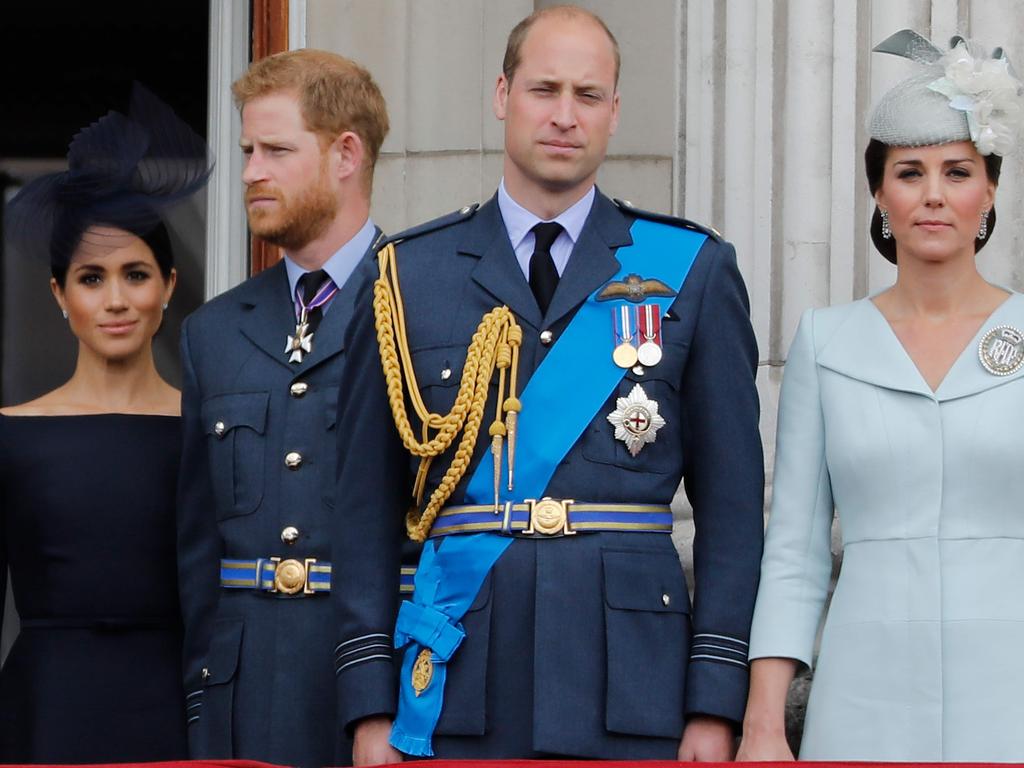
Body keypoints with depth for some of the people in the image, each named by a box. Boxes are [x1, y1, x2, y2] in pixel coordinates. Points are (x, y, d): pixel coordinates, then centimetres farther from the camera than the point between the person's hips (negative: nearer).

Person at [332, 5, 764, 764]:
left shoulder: (693, 270, 6)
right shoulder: (410, 274, 8)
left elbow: (731, 502, 4)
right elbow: (368, 503, 7)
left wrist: (716, 703, -3)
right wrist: (370, 705, 1)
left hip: (631, 679, 0)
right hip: (457, 688, 1)